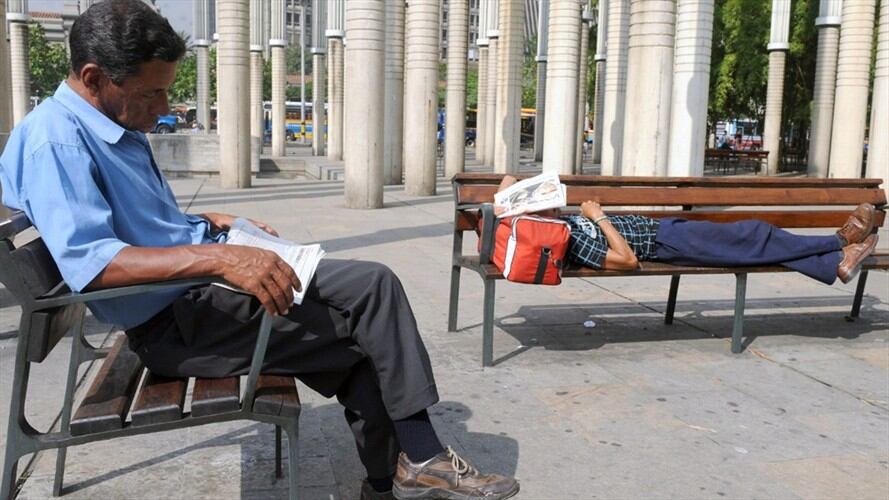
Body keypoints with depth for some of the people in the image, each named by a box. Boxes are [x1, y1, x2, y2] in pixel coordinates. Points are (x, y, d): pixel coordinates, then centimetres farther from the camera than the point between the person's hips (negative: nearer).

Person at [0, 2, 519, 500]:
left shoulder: (119, 125, 13)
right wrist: (218, 257, -37)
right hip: (174, 322, -10)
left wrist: (215, 224, 11)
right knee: (364, 331, -11)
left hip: (202, 277, 10)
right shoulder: (53, 141, -17)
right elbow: (88, 260, -31)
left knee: (372, 283, -1)